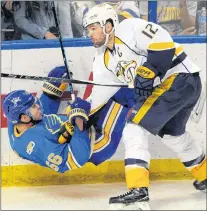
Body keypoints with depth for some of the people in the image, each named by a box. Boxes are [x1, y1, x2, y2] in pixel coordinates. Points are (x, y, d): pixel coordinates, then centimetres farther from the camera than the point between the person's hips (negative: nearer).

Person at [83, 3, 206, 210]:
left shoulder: (130, 28, -13)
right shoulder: (104, 58, 13)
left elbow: (163, 42, -21)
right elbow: (98, 91, 17)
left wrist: (148, 72, -22)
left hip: (180, 78, -10)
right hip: (161, 88, 10)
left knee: (135, 127, -17)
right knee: (171, 133, 30)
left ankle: (138, 192, -23)